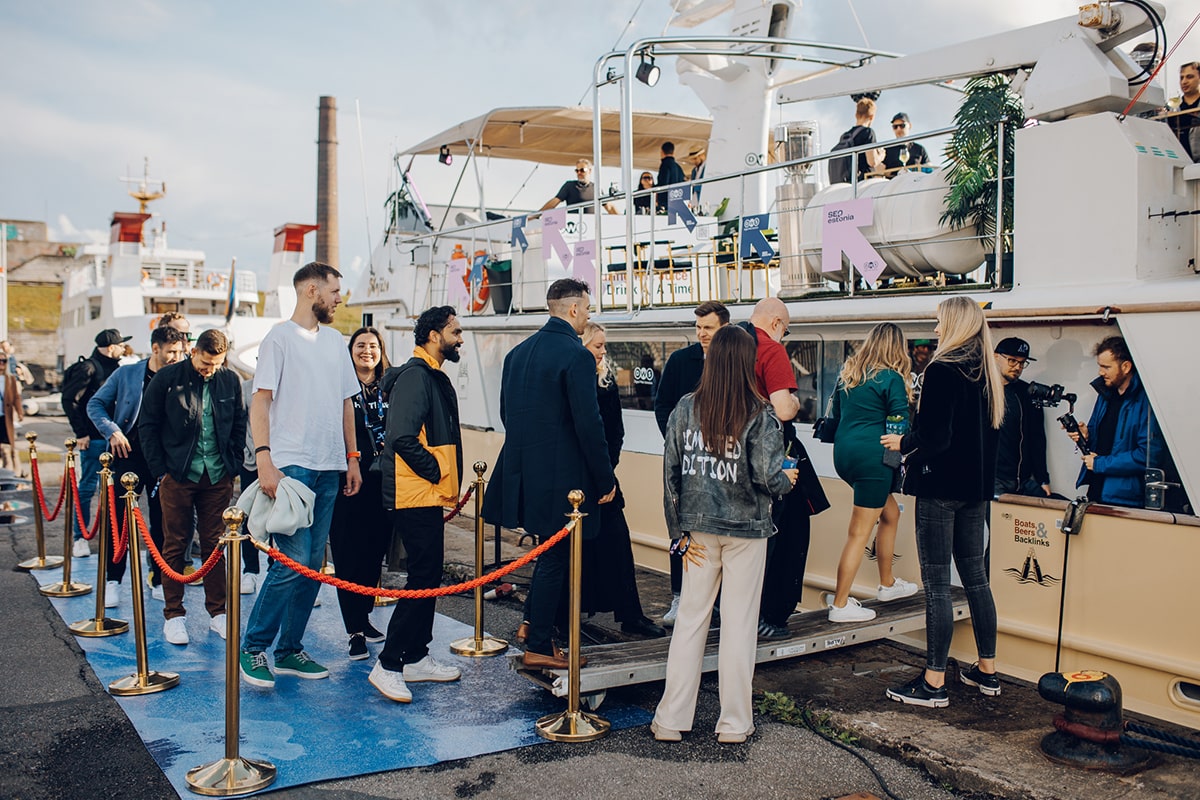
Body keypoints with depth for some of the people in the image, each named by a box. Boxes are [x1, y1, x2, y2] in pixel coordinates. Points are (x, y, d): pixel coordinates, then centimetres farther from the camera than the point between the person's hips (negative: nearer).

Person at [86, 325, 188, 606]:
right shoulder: (126, 374, 2)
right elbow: (96, 404, 7)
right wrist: (112, 431, -8)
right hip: (129, 456, 0)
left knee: (162, 522, 6)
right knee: (119, 518, 2)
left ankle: (159, 581, 17)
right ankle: (113, 581, 13)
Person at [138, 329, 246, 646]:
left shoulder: (230, 380, 4)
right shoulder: (167, 378, -3)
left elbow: (239, 425, 12)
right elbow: (147, 425, 1)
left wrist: (233, 465, 5)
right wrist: (159, 471, -3)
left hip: (218, 476, 2)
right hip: (178, 475, -2)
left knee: (214, 544, 8)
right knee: (175, 545, 5)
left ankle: (217, 612, 16)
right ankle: (174, 615, 13)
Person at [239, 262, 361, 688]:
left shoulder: (335, 340, 16)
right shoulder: (279, 338, -4)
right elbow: (260, 401, -9)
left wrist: (352, 457, 16)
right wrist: (264, 460, -18)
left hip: (329, 467, 7)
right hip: (291, 464, -7)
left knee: (313, 563, 8)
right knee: (293, 559, -12)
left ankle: (290, 649, 19)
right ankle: (253, 648, 3)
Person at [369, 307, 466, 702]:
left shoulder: (434, 377, 18)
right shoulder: (415, 376, -15)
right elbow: (402, 438, -23)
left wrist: (448, 482, 12)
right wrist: (437, 474, -15)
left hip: (429, 494, 10)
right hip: (415, 494, -10)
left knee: (428, 576, 14)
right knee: (424, 577, -10)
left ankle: (416, 657, 23)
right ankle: (388, 664, -4)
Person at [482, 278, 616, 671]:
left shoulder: (518, 352, 9)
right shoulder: (576, 356, -16)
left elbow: (507, 413, 16)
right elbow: (588, 425, -18)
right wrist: (606, 479, -9)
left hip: (524, 471, 8)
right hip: (561, 475, -8)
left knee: (548, 551, 23)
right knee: (555, 559, 4)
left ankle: (534, 626, 30)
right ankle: (539, 647, 11)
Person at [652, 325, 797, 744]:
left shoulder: (686, 408, -2)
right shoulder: (760, 415, -10)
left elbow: (671, 470, -1)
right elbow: (767, 477, -15)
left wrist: (679, 530, 5)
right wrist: (787, 480, 8)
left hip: (699, 527, 3)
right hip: (745, 529, -2)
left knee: (689, 620, 10)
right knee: (739, 624, 8)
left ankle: (671, 720, 15)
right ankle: (734, 722, 17)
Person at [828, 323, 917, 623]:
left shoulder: (848, 371, 10)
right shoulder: (891, 378, -10)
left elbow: (837, 412, 19)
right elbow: (900, 426, -10)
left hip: (843, 452, 8)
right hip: (872, 456, -8)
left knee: (890, 513, 25)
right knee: (859, 533, -2)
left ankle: (887, 584, 35)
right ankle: (840, 605, 2)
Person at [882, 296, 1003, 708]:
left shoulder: (942, 370, -15)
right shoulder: (987, 373, 10)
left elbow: (933, 436, -21)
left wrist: (903, 442, -2)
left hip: (940, 488, -8)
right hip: (976, 488, 8)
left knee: (936, 584, -3)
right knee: (975, 576, 16)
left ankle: (934, 682, 2)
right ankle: (987, 669, 25)